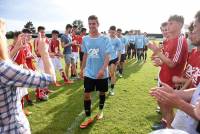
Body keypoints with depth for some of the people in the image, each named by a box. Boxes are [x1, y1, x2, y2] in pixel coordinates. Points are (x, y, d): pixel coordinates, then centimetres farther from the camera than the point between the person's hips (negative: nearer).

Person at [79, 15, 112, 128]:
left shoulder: (105, 39, -9)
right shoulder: (85, 39, 2)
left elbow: (107, 56, -13)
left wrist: (102, 69, -25)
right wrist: (82, 69, 15)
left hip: (102, 73, -2)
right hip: (89, 73, 3)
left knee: (102, 92, 15)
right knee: (86, 94, 1)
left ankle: (101, 111, 39)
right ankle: (88, 117, 17)